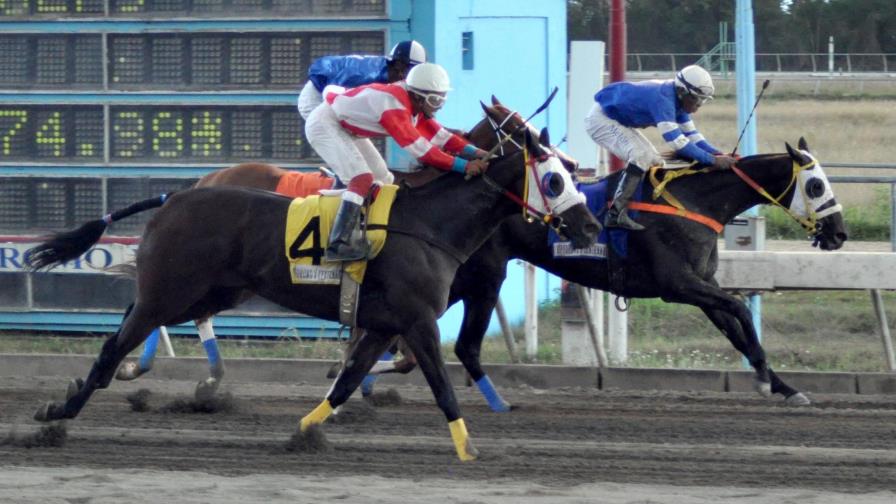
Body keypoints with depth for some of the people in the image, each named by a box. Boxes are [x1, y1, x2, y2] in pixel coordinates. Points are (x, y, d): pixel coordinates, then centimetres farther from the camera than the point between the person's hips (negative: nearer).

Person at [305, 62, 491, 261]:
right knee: (362, 178, -25)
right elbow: (420, 149, -34)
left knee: (382, 180, 10)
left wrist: (474, 152, -15)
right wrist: (464, 166, -35)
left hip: (346, 129, 11)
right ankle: (338, 244, -29)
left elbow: (438, 135, -2)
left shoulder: (414, 103, -2)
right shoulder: (395, 105, -32)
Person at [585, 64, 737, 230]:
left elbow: (691, 135, 2)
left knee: (654, 161, 7)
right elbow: (676, 140, -39)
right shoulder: (662, 98, -33)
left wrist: (719, 154, -12)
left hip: (619, 121, 10)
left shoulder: (678, 99, -3)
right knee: (641, 156, -26)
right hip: (601, 119, -10)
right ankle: (616, 213, -27)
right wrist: (711, 160, -38)